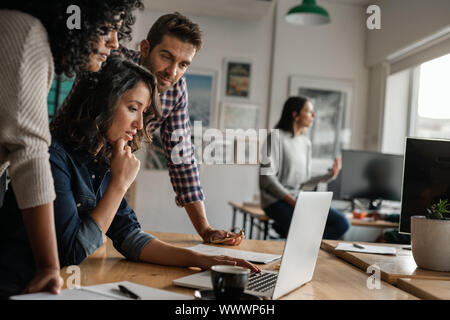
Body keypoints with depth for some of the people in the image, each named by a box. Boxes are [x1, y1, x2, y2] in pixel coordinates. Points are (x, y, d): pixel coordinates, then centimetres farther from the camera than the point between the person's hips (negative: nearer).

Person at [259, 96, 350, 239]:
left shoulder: (305, 142, 15)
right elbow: (267, 177, -14)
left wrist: (329, 176, 5)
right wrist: (293, 202, -19)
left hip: (299, 198, 8)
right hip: (277, 200, -8)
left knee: (342, 223, -12)